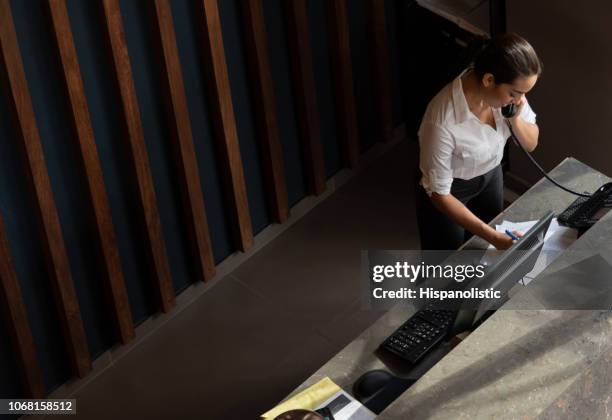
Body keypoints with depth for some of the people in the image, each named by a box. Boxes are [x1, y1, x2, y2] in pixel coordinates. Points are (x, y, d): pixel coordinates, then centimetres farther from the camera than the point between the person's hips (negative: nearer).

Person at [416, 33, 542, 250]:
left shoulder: (506, 89, -24)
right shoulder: (443, 122, -41)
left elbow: (531, 143, -7)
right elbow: (438, 193, -30)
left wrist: (514, 118, -30)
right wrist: (492, 236, -33)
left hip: (491, 176, 5)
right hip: (450, 191, -5)